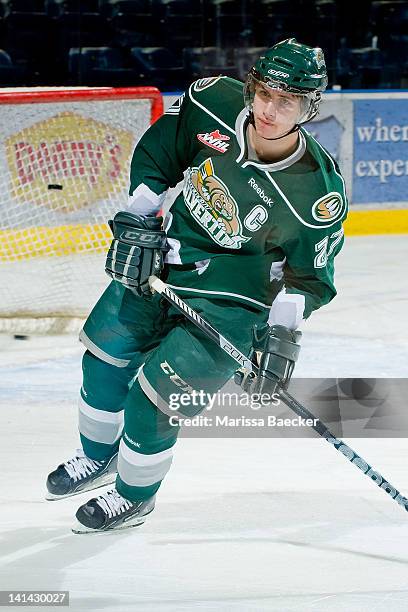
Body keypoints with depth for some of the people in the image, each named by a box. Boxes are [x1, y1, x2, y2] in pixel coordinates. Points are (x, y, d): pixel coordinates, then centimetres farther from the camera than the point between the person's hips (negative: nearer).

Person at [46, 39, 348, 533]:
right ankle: (98, 458, 47)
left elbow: (307, 274, -13)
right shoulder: (215, 103, -19)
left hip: (229, 302, -5)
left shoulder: (318, 192, -28)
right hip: (159, 264, 5)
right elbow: (156, 150, -1)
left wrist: (283, 335, -19)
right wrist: (139, 222, -5)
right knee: (104, 358, 17)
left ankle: (135, 496, 21)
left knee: (150, 398, -8)